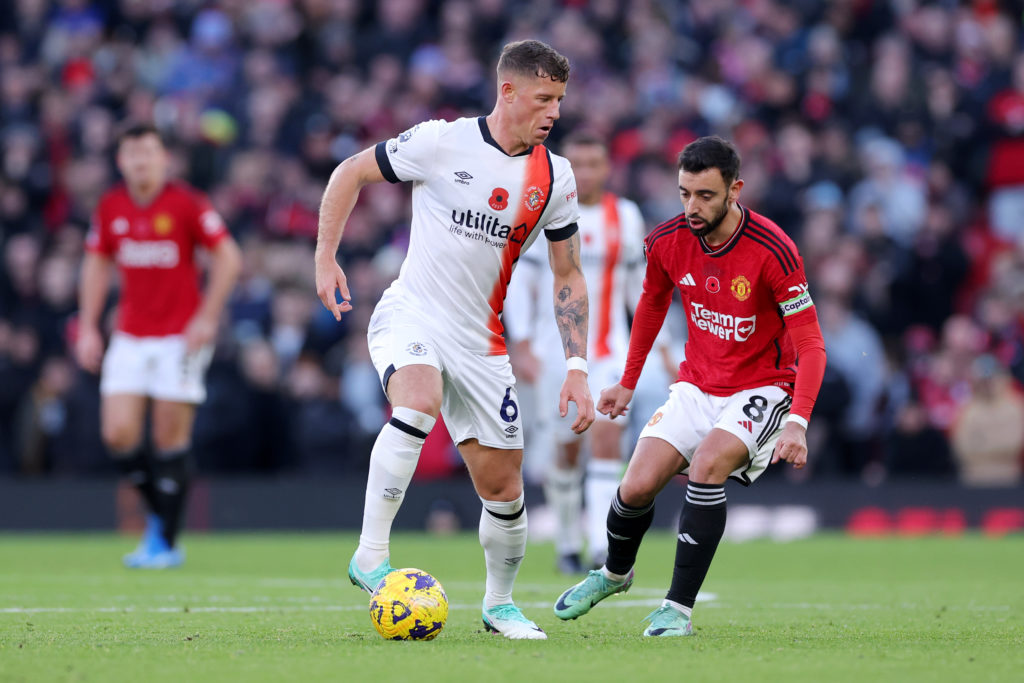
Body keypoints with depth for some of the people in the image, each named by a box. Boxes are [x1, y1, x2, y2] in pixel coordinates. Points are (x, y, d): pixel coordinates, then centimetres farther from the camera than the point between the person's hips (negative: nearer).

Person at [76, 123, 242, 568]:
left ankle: (166, 543, 4)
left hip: (181, 336, -4)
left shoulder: (186, 204, -8)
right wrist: (88, 327, 7)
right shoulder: (110, 208, 5)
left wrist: (207, 318, -12)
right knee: (118, 433, -7)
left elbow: (228, 258, -6)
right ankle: (158, 513, 16)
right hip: (130, 338, 4)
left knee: (170, 439, -5)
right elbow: (97, 265, 15)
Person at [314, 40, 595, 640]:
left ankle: (499, 603, 30)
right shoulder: (443, 142, -11)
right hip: (411, 315, -4)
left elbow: (568, 277, 10)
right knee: (418, 403, -37)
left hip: (482, 342, 4)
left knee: (504, 490, 5)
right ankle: (371, 557, -29)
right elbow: (350, 173, 2)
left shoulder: (555, 176, 2)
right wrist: (326, 258, -3)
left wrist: (577, 369, 3)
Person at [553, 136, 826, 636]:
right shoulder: (667, 242, -9)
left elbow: (810, 346, -20)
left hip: (762, 389, -4)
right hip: (697, 385, 4)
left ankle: (678, 608, -21)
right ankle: (614, 573, 27)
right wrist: (628, 383, 19)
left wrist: (797, 423, -32)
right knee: (638, 486, -8)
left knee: (707, 462, -30)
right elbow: (652, 303, 14)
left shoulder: (773, 252, -24)